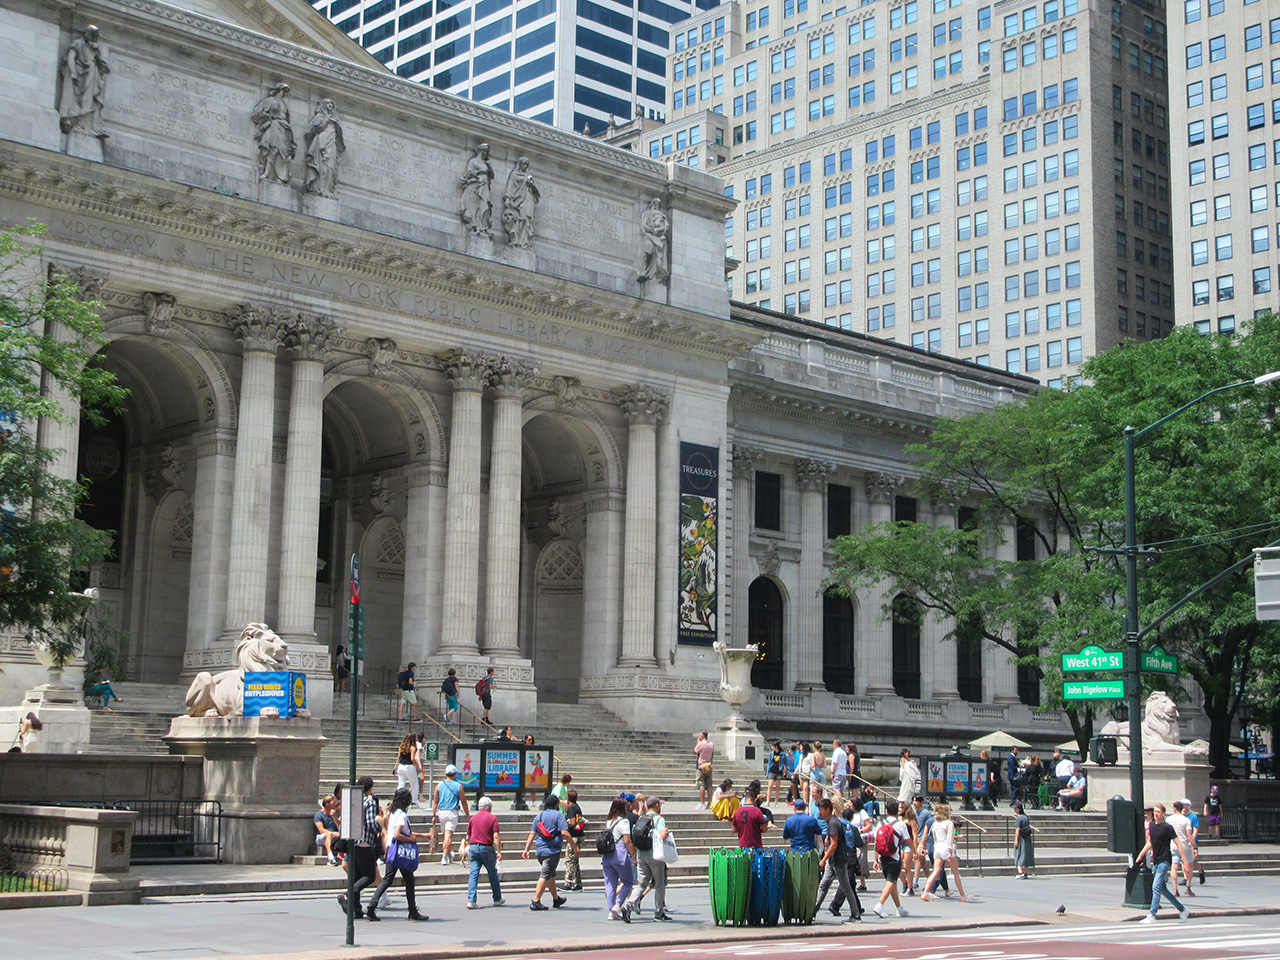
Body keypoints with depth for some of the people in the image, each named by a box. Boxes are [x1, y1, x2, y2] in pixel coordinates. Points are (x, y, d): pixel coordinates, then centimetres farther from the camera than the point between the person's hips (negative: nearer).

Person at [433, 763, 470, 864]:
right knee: (448, 835, -5)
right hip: (452, 813, -3)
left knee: (446, 834, 17)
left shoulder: (439, 785, 4)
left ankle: (449, 854, 29)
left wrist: (434, 815, 10)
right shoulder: (459, 787, -2)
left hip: (441, 812, 3)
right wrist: (467, 815, 11)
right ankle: (445, 857, -10)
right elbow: (463, 802, 2)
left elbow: (435, 802, 5)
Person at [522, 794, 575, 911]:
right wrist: (575, 846, -9)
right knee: (545, 876, -7)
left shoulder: (539, 816, 13)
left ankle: (556, 899, 32)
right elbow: (564, 833, -15)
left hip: (540, 851, 7)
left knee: (551, 875, 21)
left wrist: (526, 849, 9)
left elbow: (532, 833, 9)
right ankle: (536, 901, -12)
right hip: (553, 851, -7)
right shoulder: (558, 815, -6)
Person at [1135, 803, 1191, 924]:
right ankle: (1183, 910, 27)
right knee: (1162, 889, 13)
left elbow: (1178, 844, -10)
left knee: (1156, 887, -15)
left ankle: (1152, 916, -16)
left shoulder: (1167, 828, -11)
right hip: (1156, 861, 8)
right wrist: (1140, 855, 17)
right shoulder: (1151, 825, 9)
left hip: (1164, 861, -8)